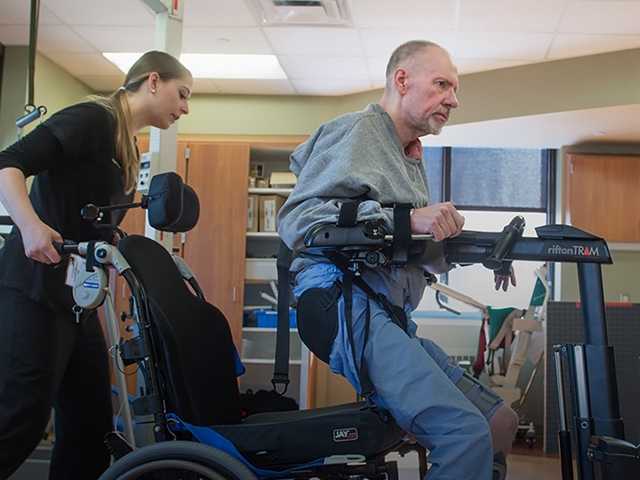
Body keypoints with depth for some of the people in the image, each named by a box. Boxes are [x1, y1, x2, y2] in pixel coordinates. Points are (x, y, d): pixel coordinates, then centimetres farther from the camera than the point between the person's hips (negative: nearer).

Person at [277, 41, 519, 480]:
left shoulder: (410, 158, 30)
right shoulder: (357, 131, -2)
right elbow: (297, 220, -17)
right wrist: (404, 218, -23)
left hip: (389, 318, 10)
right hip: (346, 306, -10)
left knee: (500, 421, 7)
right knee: (467, 433, -25)